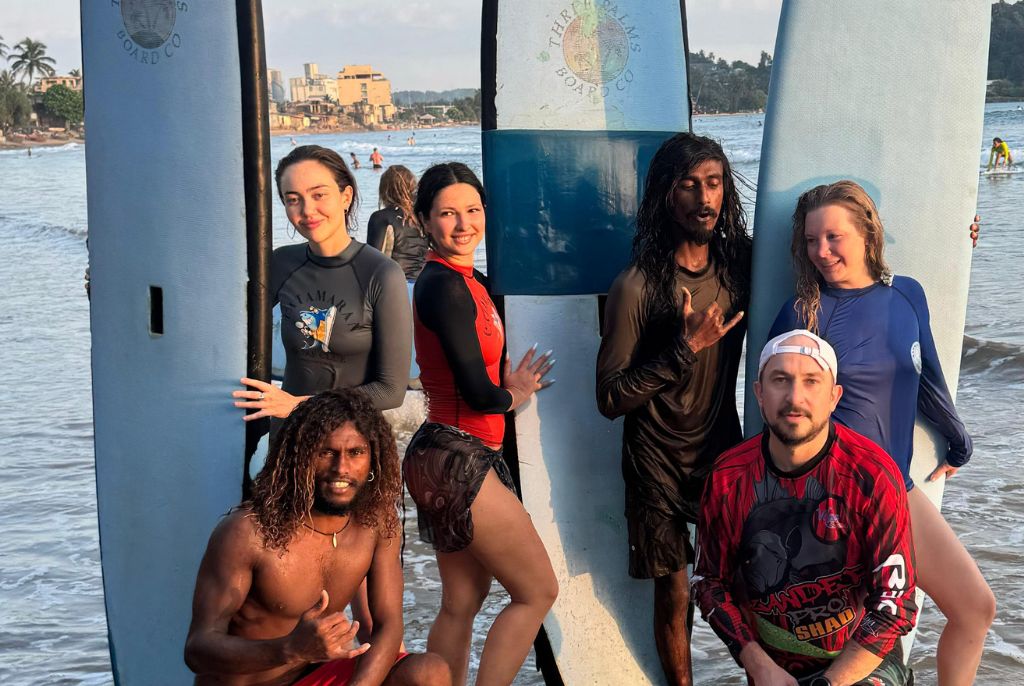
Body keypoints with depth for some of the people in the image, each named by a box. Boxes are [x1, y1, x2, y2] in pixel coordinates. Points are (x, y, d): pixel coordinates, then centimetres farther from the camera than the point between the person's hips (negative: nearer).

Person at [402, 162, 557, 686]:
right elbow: (477, 392, -19)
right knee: (538, 590, -1)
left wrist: (508, 385, 7)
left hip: (452, 459, 10)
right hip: (456, 460, -10)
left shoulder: (468, 280, 12)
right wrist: (513, 396, -1)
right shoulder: (444, 286, -18)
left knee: (462, 602, 15)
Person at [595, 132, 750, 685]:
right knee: (673, 594, 7)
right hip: (660, 465, -4)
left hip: (724, 452, 4)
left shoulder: (739, 266, -4)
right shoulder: (637, 286, -18)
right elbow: (610, 399, -17)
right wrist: (684, 350, -25)